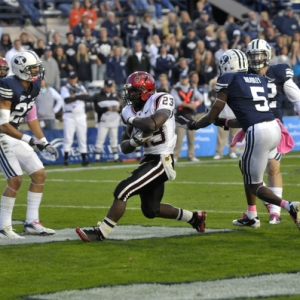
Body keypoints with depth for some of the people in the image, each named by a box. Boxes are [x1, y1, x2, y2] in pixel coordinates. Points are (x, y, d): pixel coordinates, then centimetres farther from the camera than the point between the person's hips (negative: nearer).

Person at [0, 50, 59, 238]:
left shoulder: (33, 87, 4)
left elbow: (32, 118, 14)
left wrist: (44, 143, 9)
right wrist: (29, 140, -25)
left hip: (15, 137, 9)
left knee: (40, 175, 5)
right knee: (15, 179, -15)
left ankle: (32, 223, 11)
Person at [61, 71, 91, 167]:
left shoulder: (81, 87, 14)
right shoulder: (65, 88, 1)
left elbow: (87, 98, -3)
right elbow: (67, 100, -17)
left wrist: (75, 96, -13)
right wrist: (81, 96, -11)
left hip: (81, 116, 4)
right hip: (69, 116, -4)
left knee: (82, 138, 5)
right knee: (68, 138, -7)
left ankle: (84, 159, 8)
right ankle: (65, 159, -7)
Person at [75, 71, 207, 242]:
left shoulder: (162, 100, -12)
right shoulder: (130, 111, 7)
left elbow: (153, 124, -32)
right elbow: (125, 148, 9)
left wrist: (132, 120, -14)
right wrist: (135, 141, -14)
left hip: (161, 160, -9)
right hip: (150, 160, 9)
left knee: (123, 191, -15)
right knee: (150, 210, 19)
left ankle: (100, 233, -9)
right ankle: (195, 217, 36)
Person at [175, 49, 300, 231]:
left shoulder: (229, 81, 1)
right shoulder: (260, 80, 20)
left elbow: (211, 117, 7)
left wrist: (191, 125, 24)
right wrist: (225, 123, 37)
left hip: (258, 133, -7)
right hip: (274, 127, 7)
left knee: (255, 185, 5)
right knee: (246, 166, 30)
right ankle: (251, 216, 30)